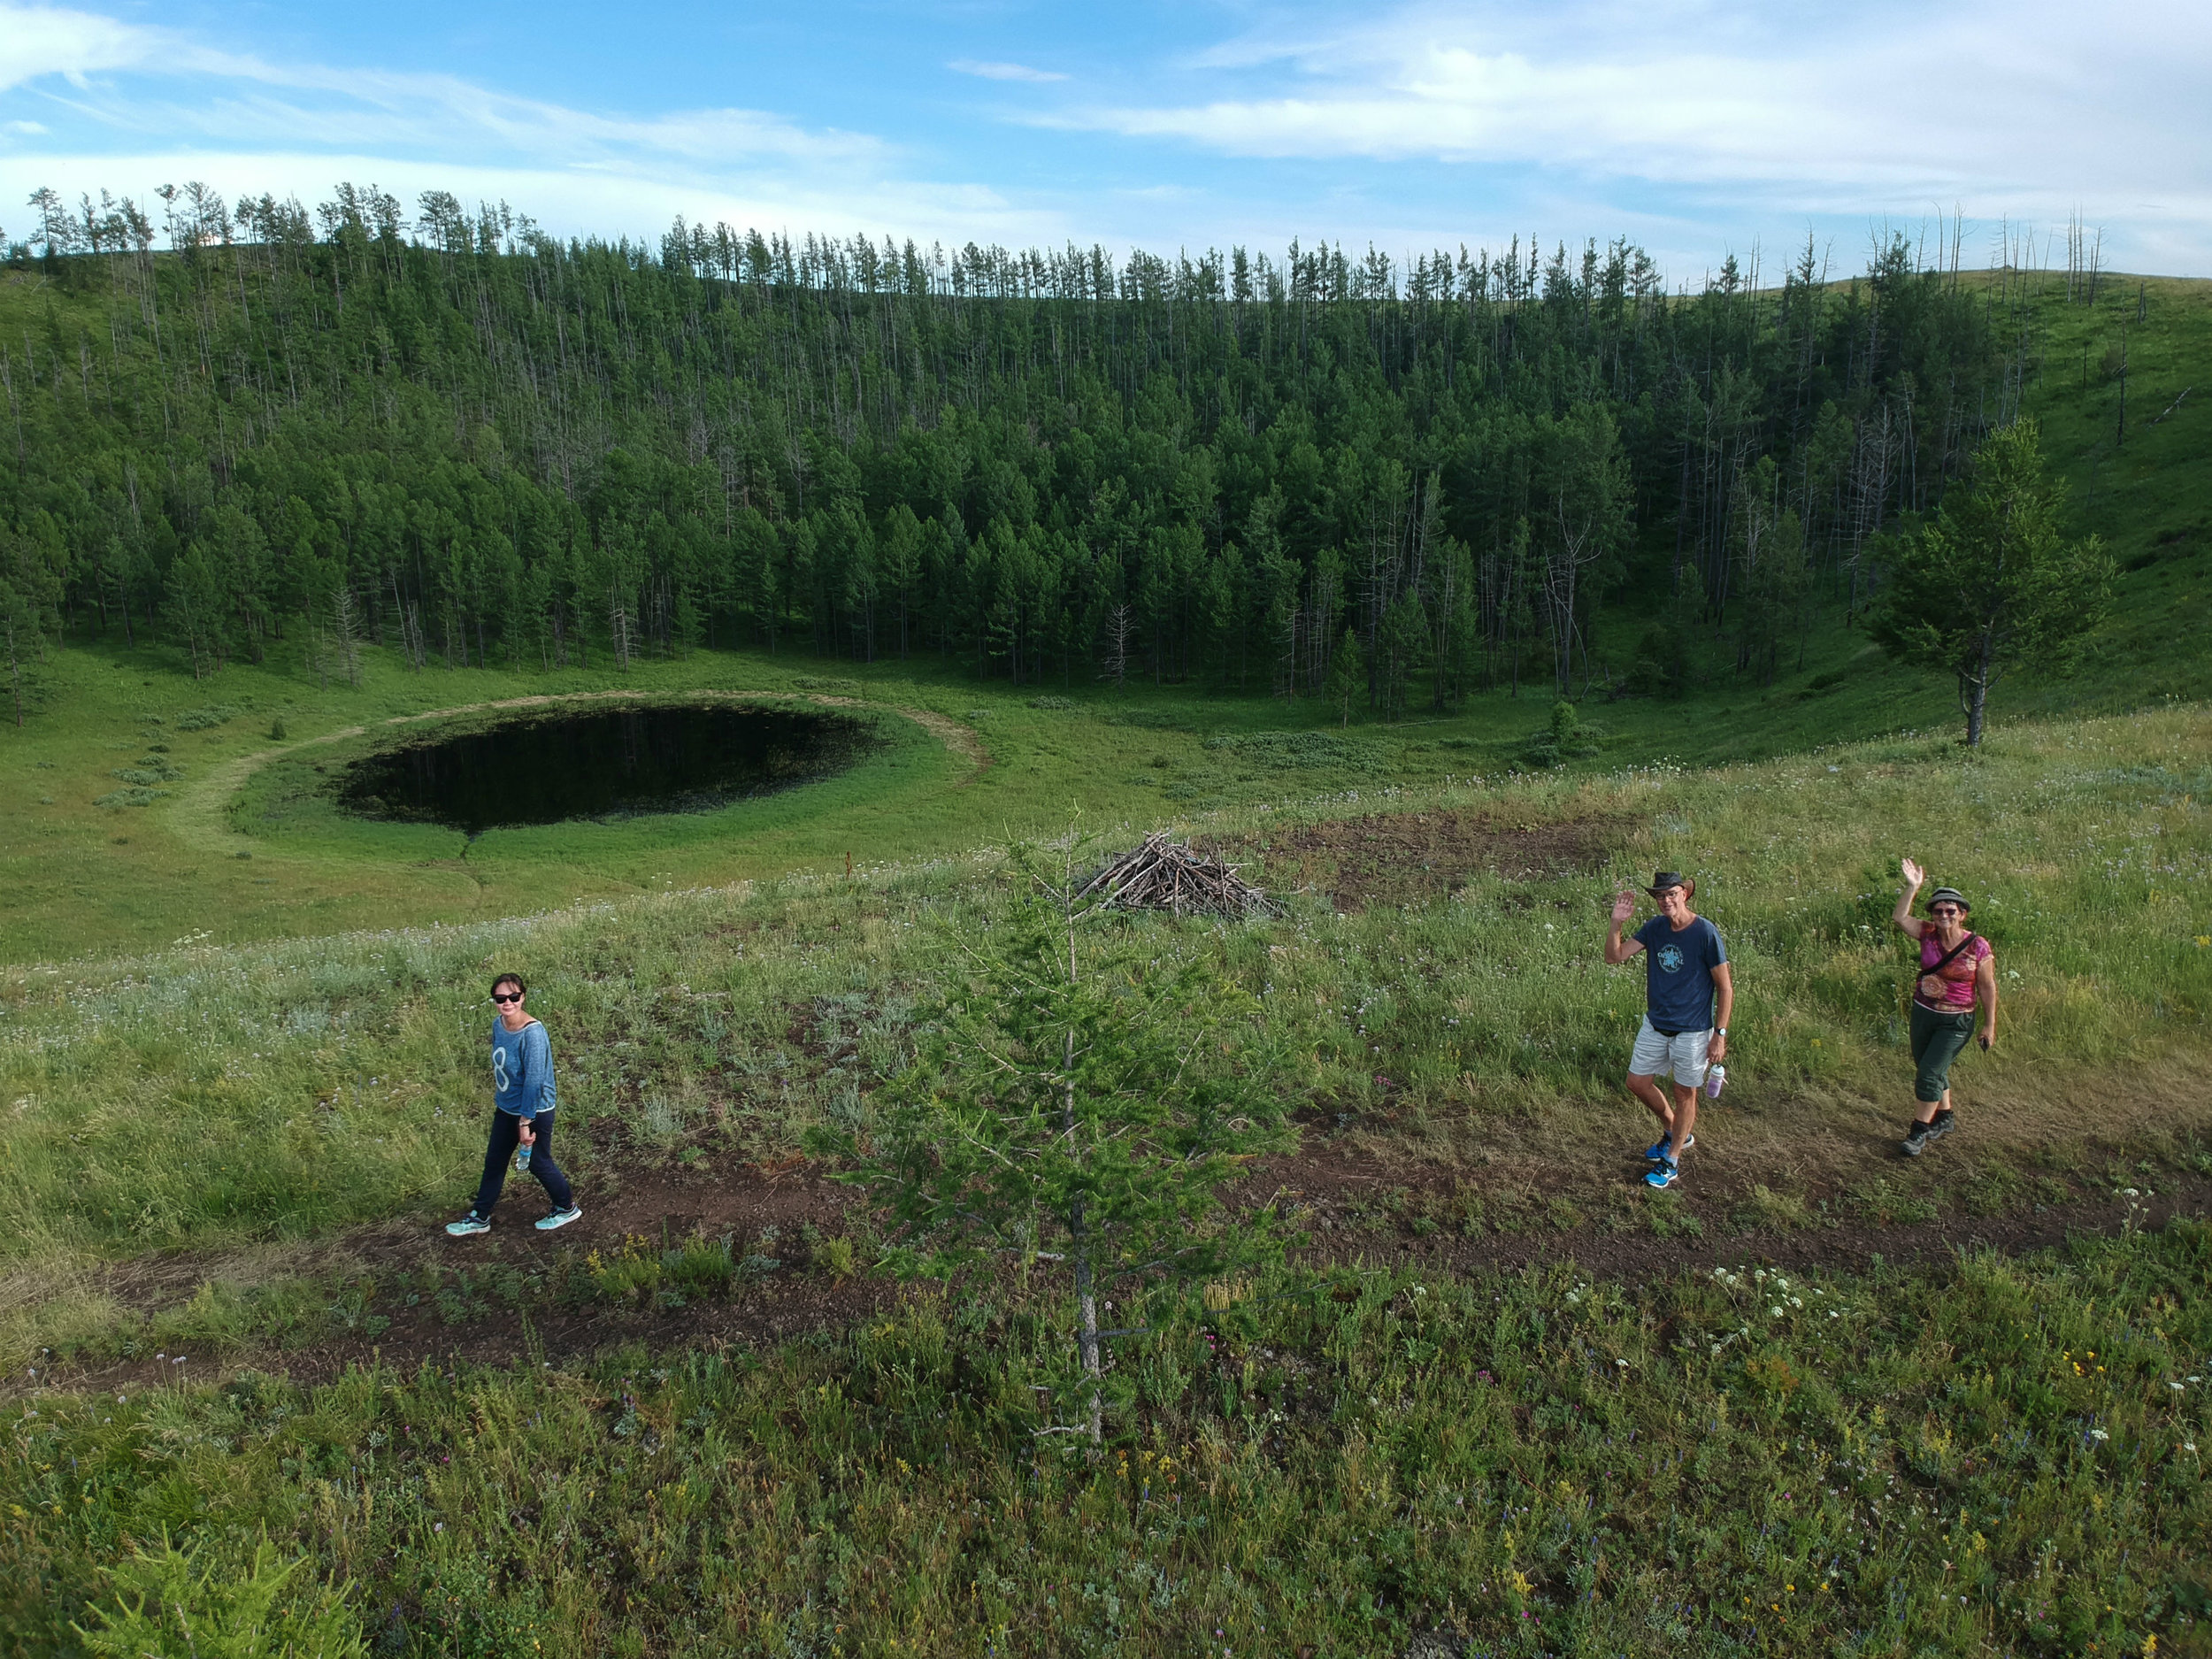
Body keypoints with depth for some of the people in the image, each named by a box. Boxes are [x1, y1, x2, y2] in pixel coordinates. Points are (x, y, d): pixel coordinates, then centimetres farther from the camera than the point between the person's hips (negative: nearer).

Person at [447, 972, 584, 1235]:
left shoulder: (533, 1034, -28)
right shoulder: (498, 1025, -5)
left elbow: (534, 1082, -27)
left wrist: (525, 1123, -25)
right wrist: (498, 1098, 17)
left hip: (534, 1112, -7)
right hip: (505, 1108, 7)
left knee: (539, 1163, 11)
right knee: (494, 1161, 18)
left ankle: (567, 1208, 33)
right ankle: (479, 1217, 35)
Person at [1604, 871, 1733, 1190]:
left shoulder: (1705, 933, -19)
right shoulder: (1655, 928, -4)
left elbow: (1725, 987, -13)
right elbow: (1614, 955, -6)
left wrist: (1720, 1034, -15)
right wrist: (1617, 923, -23)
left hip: (1692, 1031, -6)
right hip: (1655, 1024, 6)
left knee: (1685, 1093, 10)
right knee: (1637, 1082, 14)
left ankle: (1671, 1162, 25)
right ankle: (1676, 1133, 38)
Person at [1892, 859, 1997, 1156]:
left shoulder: (1977, 947, -15)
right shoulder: (1928, 934, -5)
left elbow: (1987, 987, -8)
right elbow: (1900, 919, -17)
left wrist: (1990, 1025, -5)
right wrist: (1912, 887, -26)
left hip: (1955, 1022, -5)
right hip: (1922, 1012, 5)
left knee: (1929, 1072, -8)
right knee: (1933, 1069, 18)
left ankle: (1919, 1131, 4)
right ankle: (1944, 1118, 39)